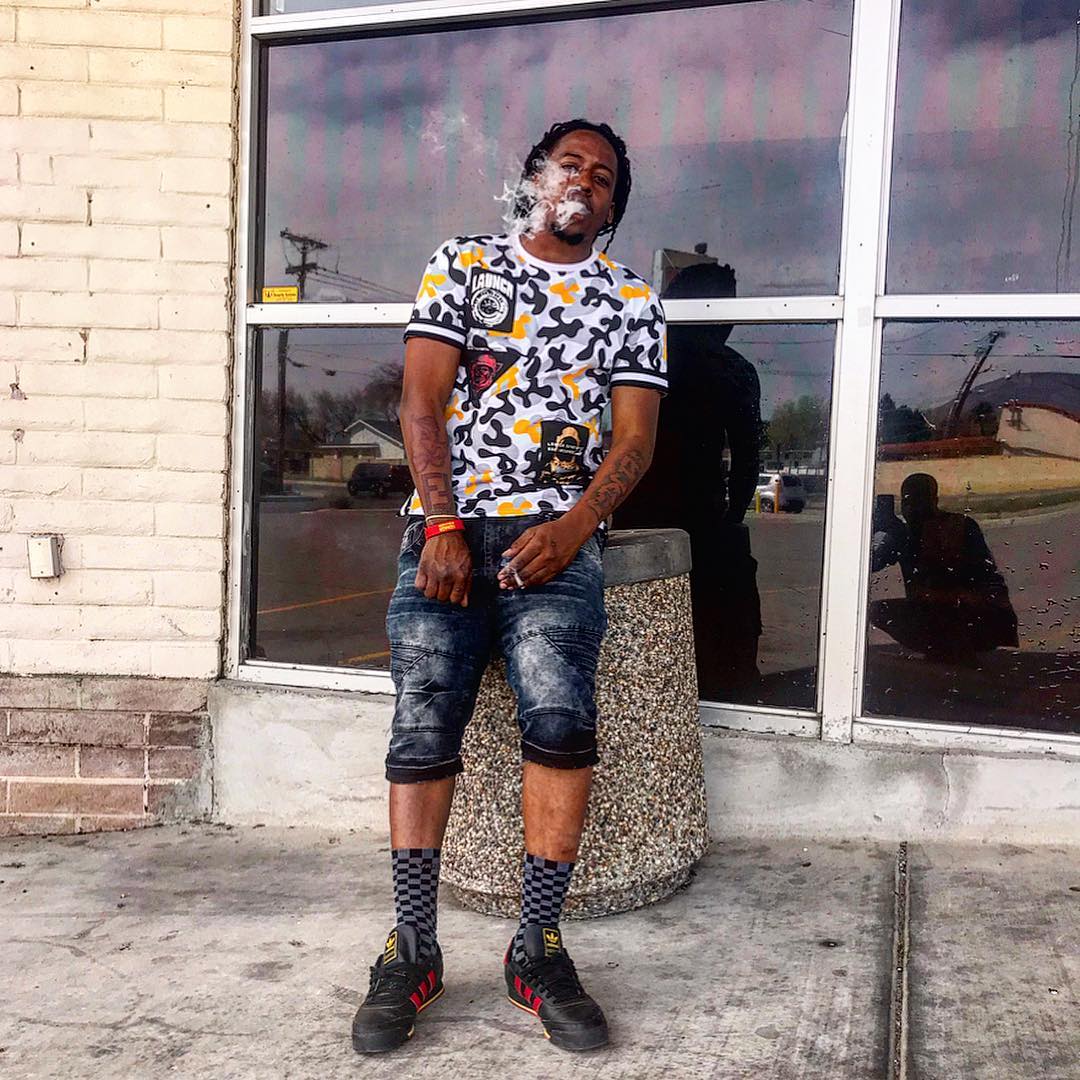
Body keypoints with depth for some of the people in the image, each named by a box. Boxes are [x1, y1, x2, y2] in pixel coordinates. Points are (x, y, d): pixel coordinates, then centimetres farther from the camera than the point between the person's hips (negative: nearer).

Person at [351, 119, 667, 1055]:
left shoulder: (631, 299, 14)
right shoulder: (461, 265, 13)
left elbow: (635, 436, 5)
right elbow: (423, 402, 3)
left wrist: (572, 528, -12)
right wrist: (442, 529, -9)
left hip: (557, 532, 0)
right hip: (447, 528, 1)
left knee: (561, 716, -20)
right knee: (424, 724, -10)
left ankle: (539, 951, -7)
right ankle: (413, 951, 1)